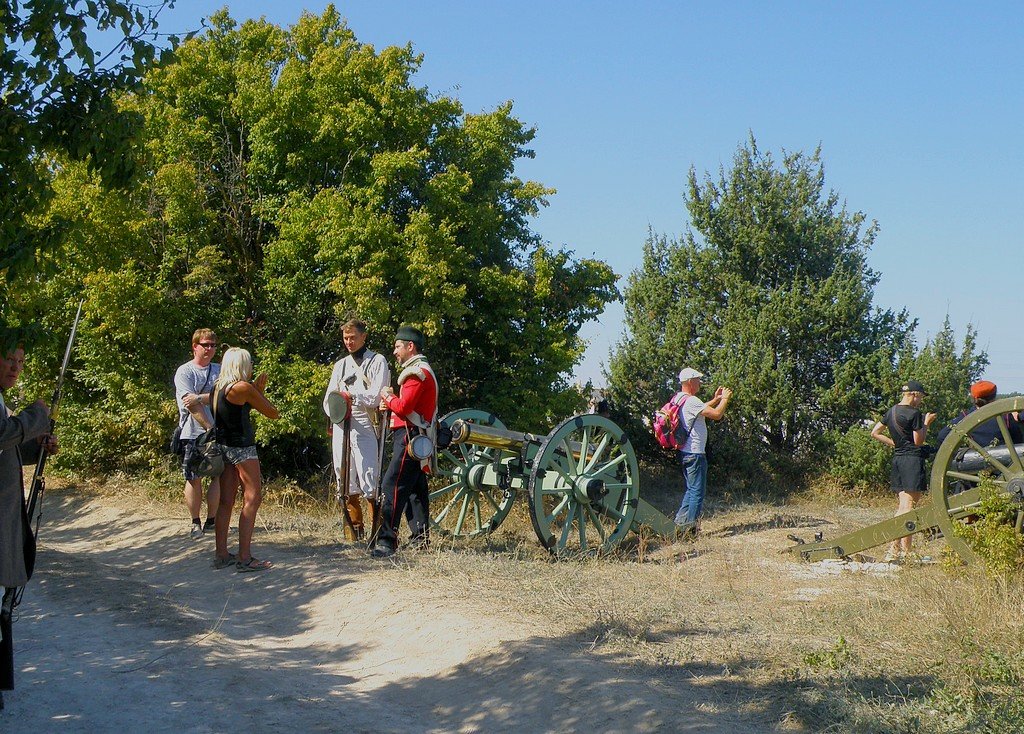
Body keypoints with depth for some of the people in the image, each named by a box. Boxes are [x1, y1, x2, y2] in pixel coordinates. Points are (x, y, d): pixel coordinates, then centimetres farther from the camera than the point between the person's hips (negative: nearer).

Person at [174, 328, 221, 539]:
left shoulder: (220, 370, 11)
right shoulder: (184, 372, -2)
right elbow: (191, 404, -13)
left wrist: (200, 397, -20)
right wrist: (209, 428, -20)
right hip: (193, 433, -3)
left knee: (219, 476, 2)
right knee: (194, 478, 1)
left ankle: (211, 520, 13)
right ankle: (195, 523, 11)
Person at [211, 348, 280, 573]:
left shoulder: (217, 387, 9)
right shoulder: (243, 388, -14)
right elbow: (273, 414, -8)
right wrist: (260, 392, 5)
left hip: (223, 447, 8)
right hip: (242, 448, -8)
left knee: (226, 502, 11)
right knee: (252, 499, -5)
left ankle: (222, 554, 15)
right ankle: (244, 558, -8)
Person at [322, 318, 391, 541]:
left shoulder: (377, 361, 4)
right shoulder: (340, 365, 21)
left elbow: (377, 397, -8)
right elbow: (329, 399, 13)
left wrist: (350, 395, -10)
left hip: (365, 429, -6)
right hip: (341, 429, 6)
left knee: (370, 488, -12)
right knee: (346, 488, 6)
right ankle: (355, 534, 13)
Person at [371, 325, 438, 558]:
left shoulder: (417, 372, -13)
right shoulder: (422, 370, 21)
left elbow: (403, 407, -22)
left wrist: (388, 397, -4)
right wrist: (391, 402, 4)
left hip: (410, 437, -11)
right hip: (418, 439, 11)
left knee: (392, 487, -14)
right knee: (416, 489, 13)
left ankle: (386, 541, -18)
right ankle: (420, 539, 17)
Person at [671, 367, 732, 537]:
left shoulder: (681, 399, 11)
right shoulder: (691, 401, -20)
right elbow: (717, 414, -22)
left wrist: (715, 399, 21)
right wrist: (725, 399, -6)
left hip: (685, 452, 10)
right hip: (695, 454, -10)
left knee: (690, 490, 18)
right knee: (697, 491, -2)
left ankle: (680, 522, 18)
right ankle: (690, 527, 1)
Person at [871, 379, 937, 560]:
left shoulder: (891, 412, 12)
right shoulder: (914, 413, -12)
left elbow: (875, 433, 17)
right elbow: (918, 441, -10)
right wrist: (926, 423, 2)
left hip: (897, 457, 8)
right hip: (913, 458, -8)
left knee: (902, 505, 11)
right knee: (909, 506, -7)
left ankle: (895, 549, 7)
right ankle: (905, 551, -9)